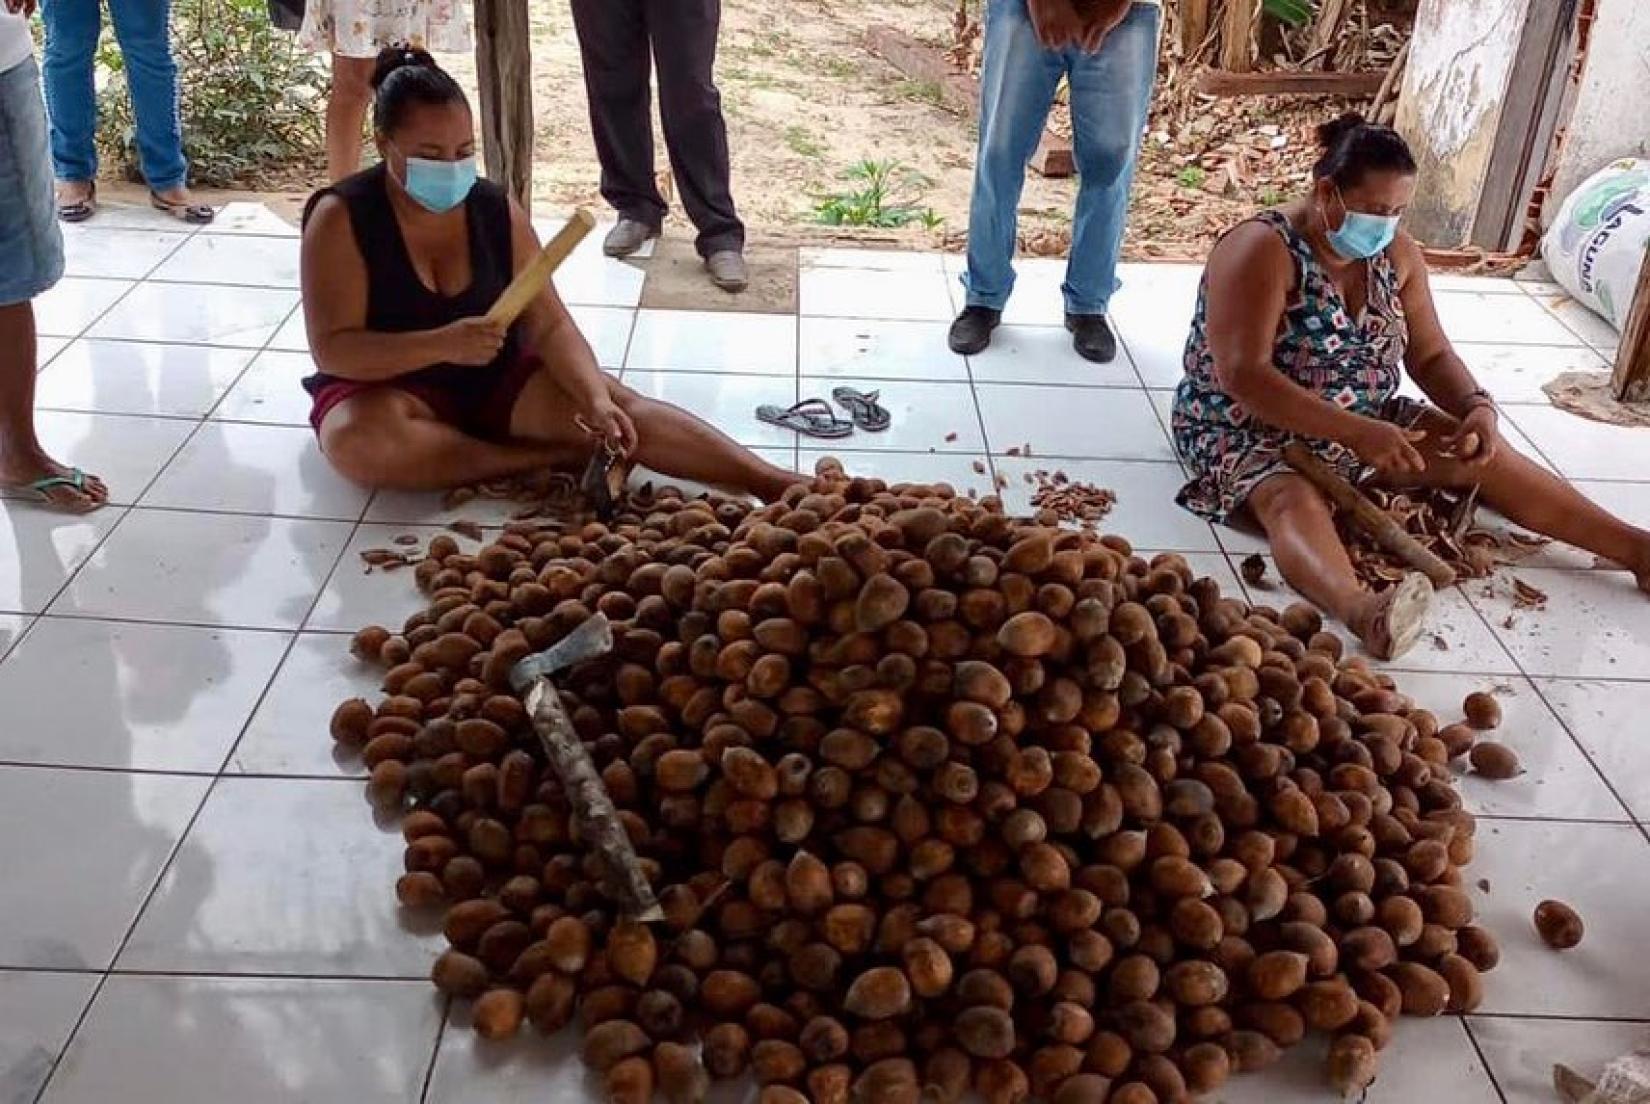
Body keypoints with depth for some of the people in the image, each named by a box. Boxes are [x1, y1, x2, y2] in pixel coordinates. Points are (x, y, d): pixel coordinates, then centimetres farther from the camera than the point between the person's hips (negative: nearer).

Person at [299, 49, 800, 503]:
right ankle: (559, 456, -28)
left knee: (623, 407, -21)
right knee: (359, 441, -39)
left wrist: (596, 399, -27)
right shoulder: (342, 218, -15)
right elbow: (333, 349, -21)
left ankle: (779, 485, -28)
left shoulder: (497, 211, -4)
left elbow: (549, 325, -8)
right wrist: (442, 344, -37)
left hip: (496, 379, 3)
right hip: (388, 387, -3)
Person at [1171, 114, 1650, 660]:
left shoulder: (1397, 254, 2)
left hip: (1364, 425, 8)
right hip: (1252, 431, -8)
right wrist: (1357, 433, -33)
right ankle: (1363, 610, -68)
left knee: (1483, 456, -4)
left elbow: (1430, 354, 10)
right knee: (1294, 500, -38)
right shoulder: (1262, 251, -21)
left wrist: (1478, 406, -12)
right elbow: (1243, 375, -29)